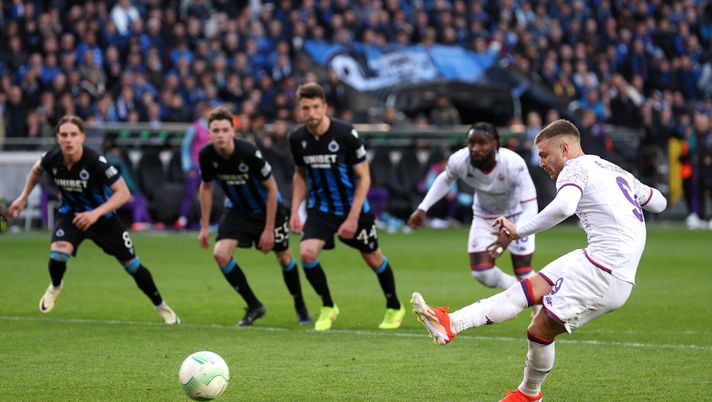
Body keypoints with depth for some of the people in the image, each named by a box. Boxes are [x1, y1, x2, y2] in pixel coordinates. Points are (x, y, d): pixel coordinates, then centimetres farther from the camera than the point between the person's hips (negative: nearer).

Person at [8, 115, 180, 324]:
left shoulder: (95, 161, -32)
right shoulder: (52, 158, -19)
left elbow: (123, 193, -30)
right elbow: (36, 170, 8)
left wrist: (96, 213, -40)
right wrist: (23, 197, 8)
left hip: (102, 216, -2)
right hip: (71, 213, 2)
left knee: (132, 265, 5)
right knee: (57, 254, -26)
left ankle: (161, 307, 28)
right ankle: (55, 287, 9)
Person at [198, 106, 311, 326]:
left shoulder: (249, 153, -31)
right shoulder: (207, 155, -19)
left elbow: (271, 188, -20)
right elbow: (206, 187, 1)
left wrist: (268, 229, -19)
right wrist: (204, 227, 0)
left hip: (267, 208, -3)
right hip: (238, 210, 3)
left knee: (284, 257, 8)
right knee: (221, 254, -16)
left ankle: (300, 307, 34)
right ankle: (254, 306, 0)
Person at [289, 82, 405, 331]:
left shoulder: (346, 134, -21)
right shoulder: (297, 139, -8)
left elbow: (364, 177, -15)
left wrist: (353, 217, -20)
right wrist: (295, 211, 1)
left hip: (353, 209, -2)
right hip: (320, 208, 3)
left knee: (373, 258, 12)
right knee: (307, 253, -20)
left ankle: (394, 308, 38)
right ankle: (328, 307, 2)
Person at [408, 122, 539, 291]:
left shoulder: (514, 164, -37)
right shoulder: (459, 161, -28)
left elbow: (530, 207, -36)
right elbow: (445, 180, -2)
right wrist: (423, 209, -6)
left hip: (516, 215, -3)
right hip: (484, 217, 3)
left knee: (523, 273, -4)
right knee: (482, 273, -9)